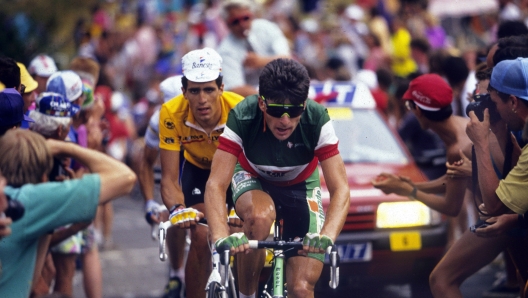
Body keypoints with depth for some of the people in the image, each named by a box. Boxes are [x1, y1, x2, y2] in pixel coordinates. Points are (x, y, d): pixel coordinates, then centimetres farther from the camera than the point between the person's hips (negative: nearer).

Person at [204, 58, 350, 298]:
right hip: (251, 179, -1)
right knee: (260, 215, -38)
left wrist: (327, 235, -52)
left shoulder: (317, 121, -32)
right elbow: (216, 184, -37)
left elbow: (340, 189, -33)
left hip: (300, 185, 1)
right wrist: (221, 237, -55)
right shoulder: (242, 118, -33)